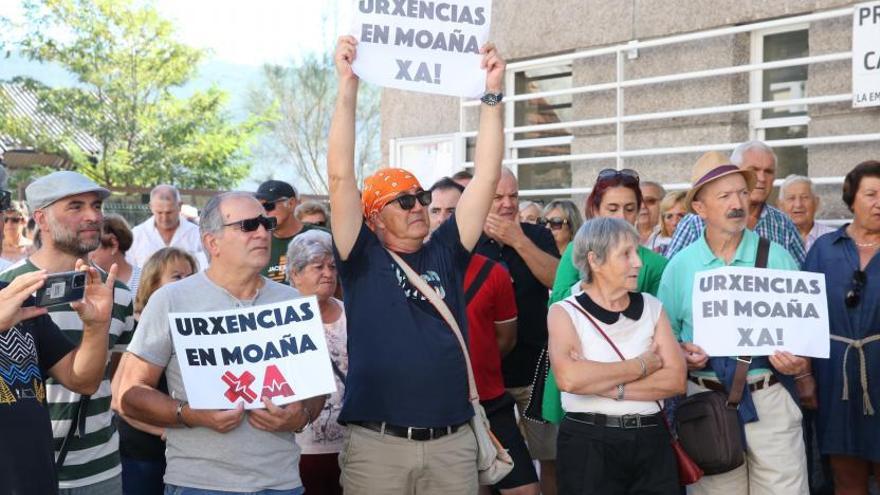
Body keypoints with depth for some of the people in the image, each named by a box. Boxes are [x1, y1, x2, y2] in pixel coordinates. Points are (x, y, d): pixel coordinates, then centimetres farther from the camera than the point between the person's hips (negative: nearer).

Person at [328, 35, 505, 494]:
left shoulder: (446, 253, 8)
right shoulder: (362, 259, 0)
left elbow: (486, 177, 5)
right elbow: (340, 176, -9)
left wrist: (492, 94, 0)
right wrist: (348, 86, -13)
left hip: (453, 443, 3)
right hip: (377, 444, -3)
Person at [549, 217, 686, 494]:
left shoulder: (652, 307, 7)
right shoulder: (566, 312, -4)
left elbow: (676, 380, -3)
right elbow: (569, 378, -22)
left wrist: (611, 388, -15)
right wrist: (642, 365, -12)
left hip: (651, 440, 3)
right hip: (589, 443, -3)